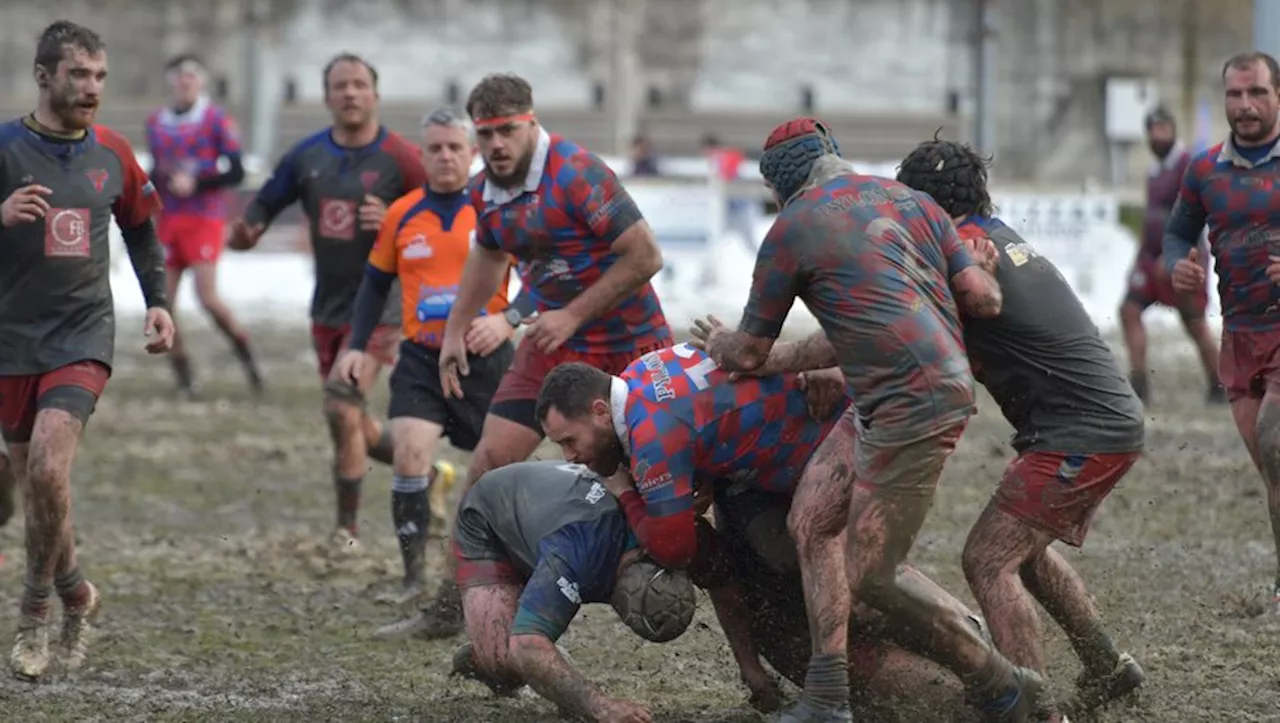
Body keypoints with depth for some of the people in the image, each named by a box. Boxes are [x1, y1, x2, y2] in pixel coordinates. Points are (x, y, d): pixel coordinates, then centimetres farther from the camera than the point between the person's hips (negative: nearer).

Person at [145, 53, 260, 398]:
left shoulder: (218, 120, -4)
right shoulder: (156, 123, 13)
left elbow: (236, 173, -7)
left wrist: (195, 184, -17)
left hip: (204, 219, -5)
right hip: (167, 220, 5)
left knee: (208, 298, -15)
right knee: (161, 301, -3)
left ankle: (246, 355, 8)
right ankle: (184, 378, 7)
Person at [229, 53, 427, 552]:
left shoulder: (400, 159, -11)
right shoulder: (307, 156, 4)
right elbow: (265, 204, 12)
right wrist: (246, 231, -10)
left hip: (378, 308, -6)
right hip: (328, 307, 6)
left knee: (342, 408, -18)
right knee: (356, 427, 12)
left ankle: (347, 526, -4)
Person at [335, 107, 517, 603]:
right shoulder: (402, 215, 4)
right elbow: (376, 283, 14)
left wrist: (506, 320, -20)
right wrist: (357, 347, 7)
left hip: (485, 359, -1)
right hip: (422, 359, 1)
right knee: (410, 453, -19)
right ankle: (413, 578, -9)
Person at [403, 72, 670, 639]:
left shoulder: (577, 175, -23)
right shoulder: (485, 191, 0)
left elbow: (645, 257, -23)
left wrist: (574, 315, -21)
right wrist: (455, 331, 18)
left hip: (630, 345, -6)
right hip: (554, 343, 6)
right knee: (491, 459, -5)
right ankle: (458, 597, 2)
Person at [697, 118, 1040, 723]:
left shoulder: (792, 230, -3)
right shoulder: (908, 200, 15)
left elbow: (749, 355, 7)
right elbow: (983, 298, 7)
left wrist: (721, 346, 30)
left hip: (914, 404, -9)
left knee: (868, 579, -3)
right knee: (811, 519, 12)